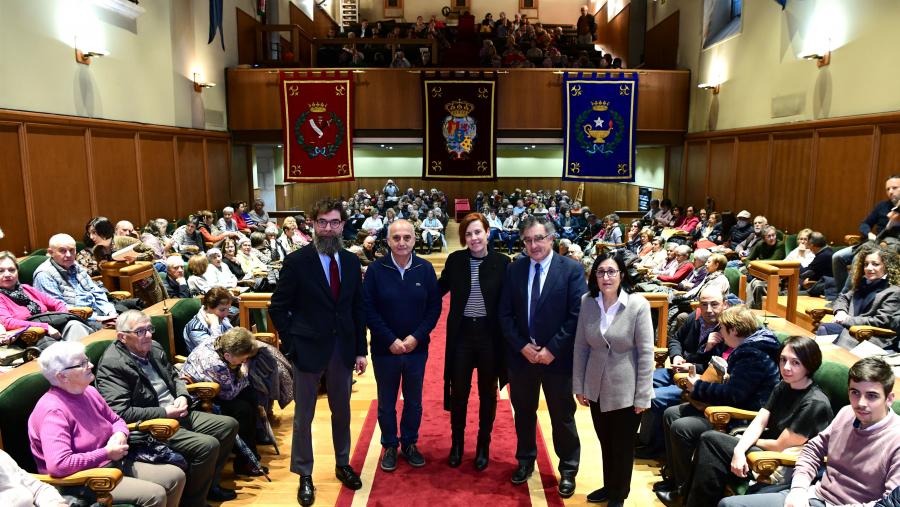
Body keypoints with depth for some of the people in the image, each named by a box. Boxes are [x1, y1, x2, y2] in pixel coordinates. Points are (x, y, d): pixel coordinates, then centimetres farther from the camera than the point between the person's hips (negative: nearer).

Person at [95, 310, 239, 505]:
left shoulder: (154, 348, 6)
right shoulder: (112, 364, -18)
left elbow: (174, 377, 20)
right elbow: (121, 412, -23)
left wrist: (183, 396, -2)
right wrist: (165, 413, -20)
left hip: (177, 414, 9)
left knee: (229, 425, 7)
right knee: (208, 445, -24)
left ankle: (209, 483, 23)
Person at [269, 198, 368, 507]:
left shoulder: (351, 261, 2)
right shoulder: (297, 261, -11)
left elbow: (358, 308, 6)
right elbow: (278, 308, -7)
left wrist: (360, 350, 4)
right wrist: (291, 346, -11)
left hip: (343, 350, 4)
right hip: (309, 350, -4)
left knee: (342, 411, 18)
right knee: (304, 416, 10)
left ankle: (342, 464, 37)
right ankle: (304, 475, 27)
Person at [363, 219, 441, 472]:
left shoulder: (425, 268, -6)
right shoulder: (375, 270, -9)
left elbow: (435, 306, -3)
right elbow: (368, 310, -9)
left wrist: (416, 337, -12)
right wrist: (391, 340, -14)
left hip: (417, 348, 1)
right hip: (384, 349, -1)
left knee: (414, 401, 16)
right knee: (386, 403, 13)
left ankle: (410, 443, 35)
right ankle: (390, 446, 32)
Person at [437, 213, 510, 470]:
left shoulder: (502, 262, -8)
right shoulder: (455, 260, -3)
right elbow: (439, 289, 9)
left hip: (490, 334, -1)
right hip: (461, 333, 1)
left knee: (487, 392, 13)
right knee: (458, 391, 11)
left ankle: (483, 445, 31)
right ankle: (456, 443, 31)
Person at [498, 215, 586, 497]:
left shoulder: (572, 270, -9)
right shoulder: (514, 269, 0)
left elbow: (577, 316, -12)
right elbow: (505, 314, 1)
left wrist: (552, 350, -16)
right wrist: (522, 346, -10)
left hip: (557, 357, -3)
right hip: (521, 355, 3)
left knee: (562, 416, 11)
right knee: (523, 412, 18)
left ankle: (568, 470, 30)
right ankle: (525, 460, 39)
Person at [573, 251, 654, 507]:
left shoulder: (638, 305, -17)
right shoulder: (587, 302, -6)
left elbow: (646, 353, -13)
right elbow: (580, 346, 2)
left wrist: (642, 396, -12)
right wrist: (578, 385, 3)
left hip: (625, 390, -3)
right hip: (596, 387, 3)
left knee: (623, 446, 14)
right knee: (605, 442, 20)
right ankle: (608, 486, 43)